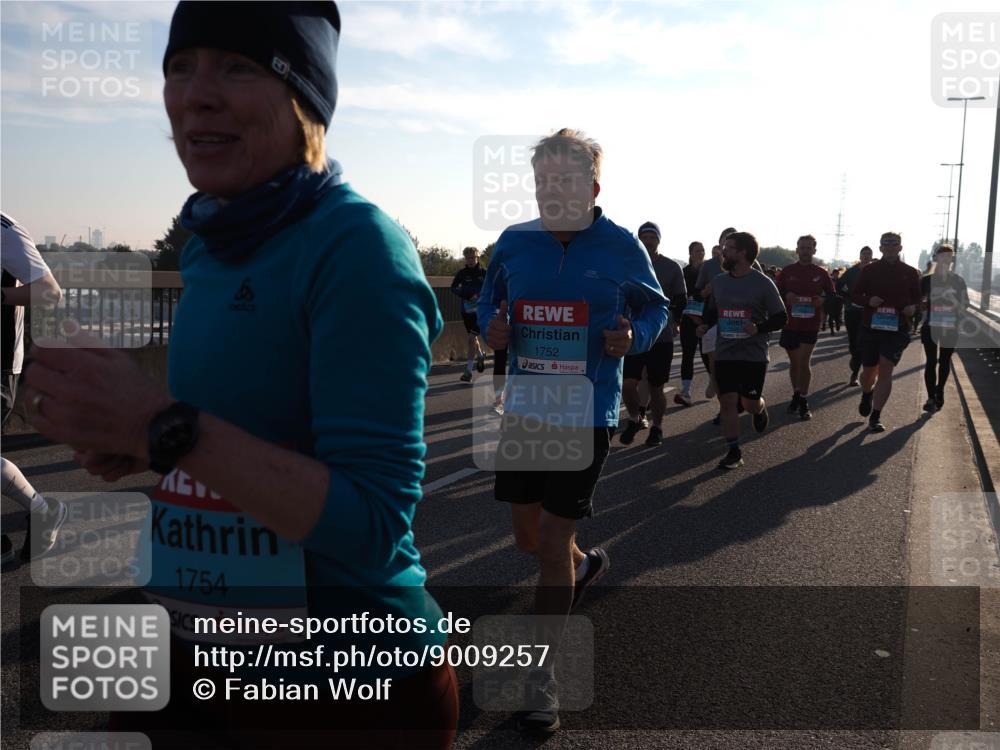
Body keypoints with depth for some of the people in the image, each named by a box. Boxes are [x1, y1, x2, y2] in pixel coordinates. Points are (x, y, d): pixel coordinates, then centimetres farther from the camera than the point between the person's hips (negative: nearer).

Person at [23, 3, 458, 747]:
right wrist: (138, 439, -2)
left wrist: (168, 427, -28)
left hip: (345, 684, -7)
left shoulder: (358, 246, -19)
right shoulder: (212, 247, 4)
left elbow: (370, 524, -23)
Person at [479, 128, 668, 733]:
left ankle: (542, 675, 17)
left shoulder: (621, 246, -7)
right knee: (529, 538, 15)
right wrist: (491, 326, -8)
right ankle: (587, 564, 52)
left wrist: (634, 337, -15)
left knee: (553, 543, -1)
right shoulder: (515, 243, 0)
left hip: (588, 415, -4)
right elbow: (490, 298, 15)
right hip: (524, 409, 4)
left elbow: (655, 306, 6)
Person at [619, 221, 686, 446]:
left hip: (661, 337, 0)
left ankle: (656, 427, 28)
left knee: (656, 388, 8)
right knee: (628, 384, -9)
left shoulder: (672, 267, 1)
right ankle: (633, 420, 18)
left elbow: (681, 301, 6)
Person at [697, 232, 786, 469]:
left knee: (750, 403, 2)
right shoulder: (718, 281, 5)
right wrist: (706, 324, -3)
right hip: (725, 354, 3)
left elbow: (780, 318, -4)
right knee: (727, 402, -1)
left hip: (754, 354, -3)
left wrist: (759, 328, -22)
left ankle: (760, 408, 40)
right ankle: (733, 452, 10)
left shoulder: (763, 283, -8)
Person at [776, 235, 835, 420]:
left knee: (804, 362, -8)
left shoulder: (821, 273, 2)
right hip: (790, 323, 1)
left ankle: (804, 401, 1)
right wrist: (786, 296, -17)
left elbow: (832, 296, 10)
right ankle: (796, 395, 29)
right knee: (794, 362, 12)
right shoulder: (787, 271, 1)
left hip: (811, 324, -1)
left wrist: (822, 301, -12)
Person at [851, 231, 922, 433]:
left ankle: (875, 417, -6)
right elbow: (855, 295, 7)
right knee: (868, 371, 10)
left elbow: (917, 297, 14)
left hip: (897, 329, -1)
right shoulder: (869, 270, 3)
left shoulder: (911, 273, 4)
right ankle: (867, 394, 46)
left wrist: (912, 307, -9)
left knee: (885, 370, -11)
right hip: (871, 327, 1)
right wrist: (868, 300, -14)